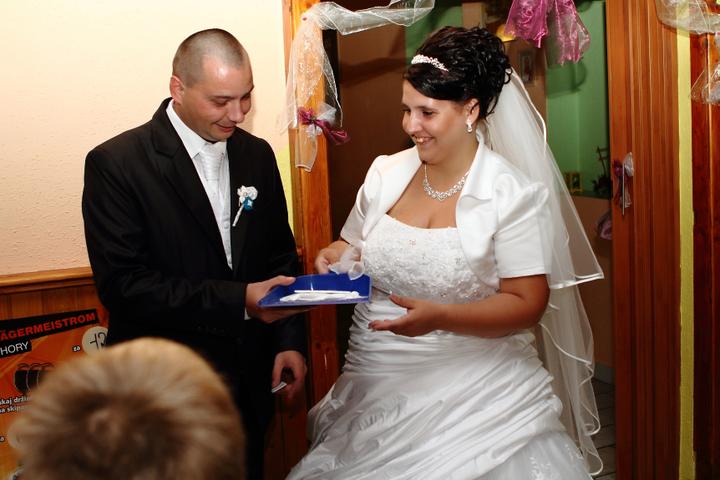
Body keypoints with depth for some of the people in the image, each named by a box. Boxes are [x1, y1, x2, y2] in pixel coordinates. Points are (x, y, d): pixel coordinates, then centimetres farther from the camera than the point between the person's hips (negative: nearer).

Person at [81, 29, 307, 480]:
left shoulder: (257, 154, 2)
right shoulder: (116, 164, -15)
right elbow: (121, 283, -21)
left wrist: (289, 339, -2)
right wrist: (239, 300, -26)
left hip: (249, 381, 5)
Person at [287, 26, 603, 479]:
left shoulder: (515, 194, -12)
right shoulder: (385, 173, 2)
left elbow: (527, 304, -12)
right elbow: (352, 246, 17)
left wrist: (440, 317, -26)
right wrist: (336, 257, -7)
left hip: (474, 395, -4)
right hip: (375, 386, 4)